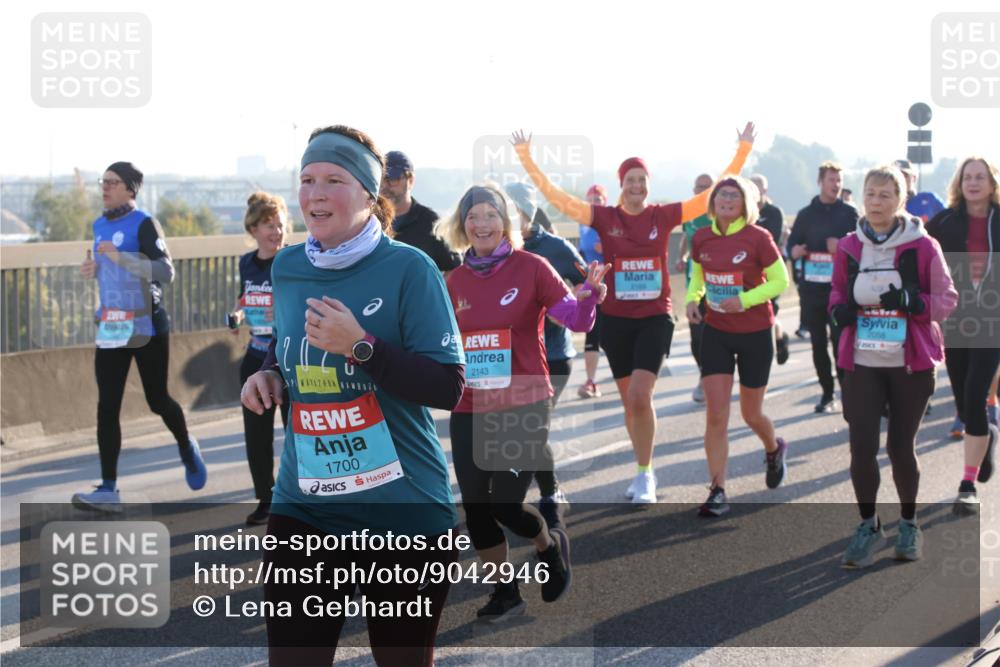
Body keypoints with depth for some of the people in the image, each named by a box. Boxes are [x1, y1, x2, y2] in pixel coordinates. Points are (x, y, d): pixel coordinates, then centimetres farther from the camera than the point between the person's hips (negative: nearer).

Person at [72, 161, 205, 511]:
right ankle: (108, 489, -4)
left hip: (146, 327, -6)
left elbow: (166, 272, -20)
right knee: (107, 408, -3)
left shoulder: (143, 224, -11)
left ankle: (187, 448, 37)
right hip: (111, 328, 6)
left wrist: (121, 258, -29)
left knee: (157, 400, 7)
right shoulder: (100, 226, 10)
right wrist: (94, 270, 4)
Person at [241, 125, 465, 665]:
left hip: (404, 513, -4)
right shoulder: (286, 268, 6)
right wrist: (268, 376, 4)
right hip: (304, 507, 4)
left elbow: (448, 388, -15)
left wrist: (360, 346, -24)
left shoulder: (410, 269, -10)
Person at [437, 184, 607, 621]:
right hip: (470, 409, 4)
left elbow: (576, 320, -9)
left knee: (505, 505, -8)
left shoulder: (531, 268, -6)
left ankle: (550, 544, 26)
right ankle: (505, 593, 24)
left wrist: (592, 293, -28)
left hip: (523, 405, -4)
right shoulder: (456, 280, 6)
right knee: (475, 506, 5)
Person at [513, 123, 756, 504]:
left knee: (640, 395, -16)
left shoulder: (664, 216, -3)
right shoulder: (604, 218, -2)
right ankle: (644, 472, 28)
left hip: (654, 319, -2)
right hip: (616, 319, 2)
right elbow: (556, 196, -7)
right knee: (629, 400, 12)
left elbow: (714, 195, -2)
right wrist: (526, 159, -14)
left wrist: (743, 151, -7)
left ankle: (645, 475, -1)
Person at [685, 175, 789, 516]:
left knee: (751, 414, 11)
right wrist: (692, 299, -5)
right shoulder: (701, 239, 0)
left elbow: (780, 281, -9)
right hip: (716, 332, 3)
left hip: (755, 334, -3)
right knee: (716, 415, -7)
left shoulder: (758, 238, -12)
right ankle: (717, 492, -4)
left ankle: (774, 450, 46)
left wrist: (745, 300, -22)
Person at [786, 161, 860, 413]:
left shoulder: (849, 214, 4)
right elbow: (791, 245, 12)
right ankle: (827, 393, 14)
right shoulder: (806, 215, 11)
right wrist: (795, 252, -11)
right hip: (811, 288, 3)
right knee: (818, 343, 6)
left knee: (840, 341, -9)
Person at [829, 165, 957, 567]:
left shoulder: (923, 247, -5)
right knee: (862, 446, -5)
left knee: (901, 446, 6)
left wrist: (912, 301, -21)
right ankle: (868, 527, 15)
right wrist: (839, 310, -6)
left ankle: (909, 525, 28)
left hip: (911, 364, -2)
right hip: (861, 364, 2)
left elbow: (947, 299, -2)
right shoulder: (849, 247, 3)